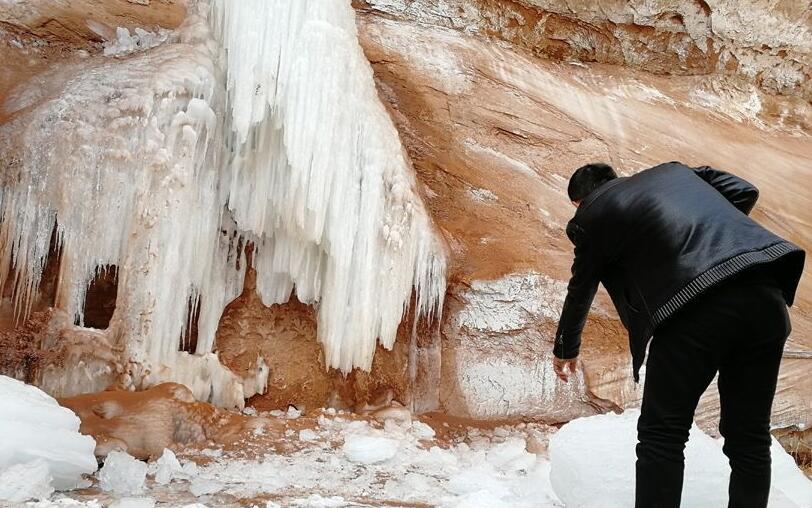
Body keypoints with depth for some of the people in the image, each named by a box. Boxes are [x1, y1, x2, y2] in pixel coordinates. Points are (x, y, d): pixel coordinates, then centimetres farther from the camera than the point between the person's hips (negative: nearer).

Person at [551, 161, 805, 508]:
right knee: (750, 436, 15)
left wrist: (566, 350, 39)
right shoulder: (673, 171, 26)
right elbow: (745, 192, 24)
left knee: (661, 436, 9)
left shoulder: (591, 215, 12)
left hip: (694, 310, -5)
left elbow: (581, 291, 23)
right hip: (764, 297, 6)